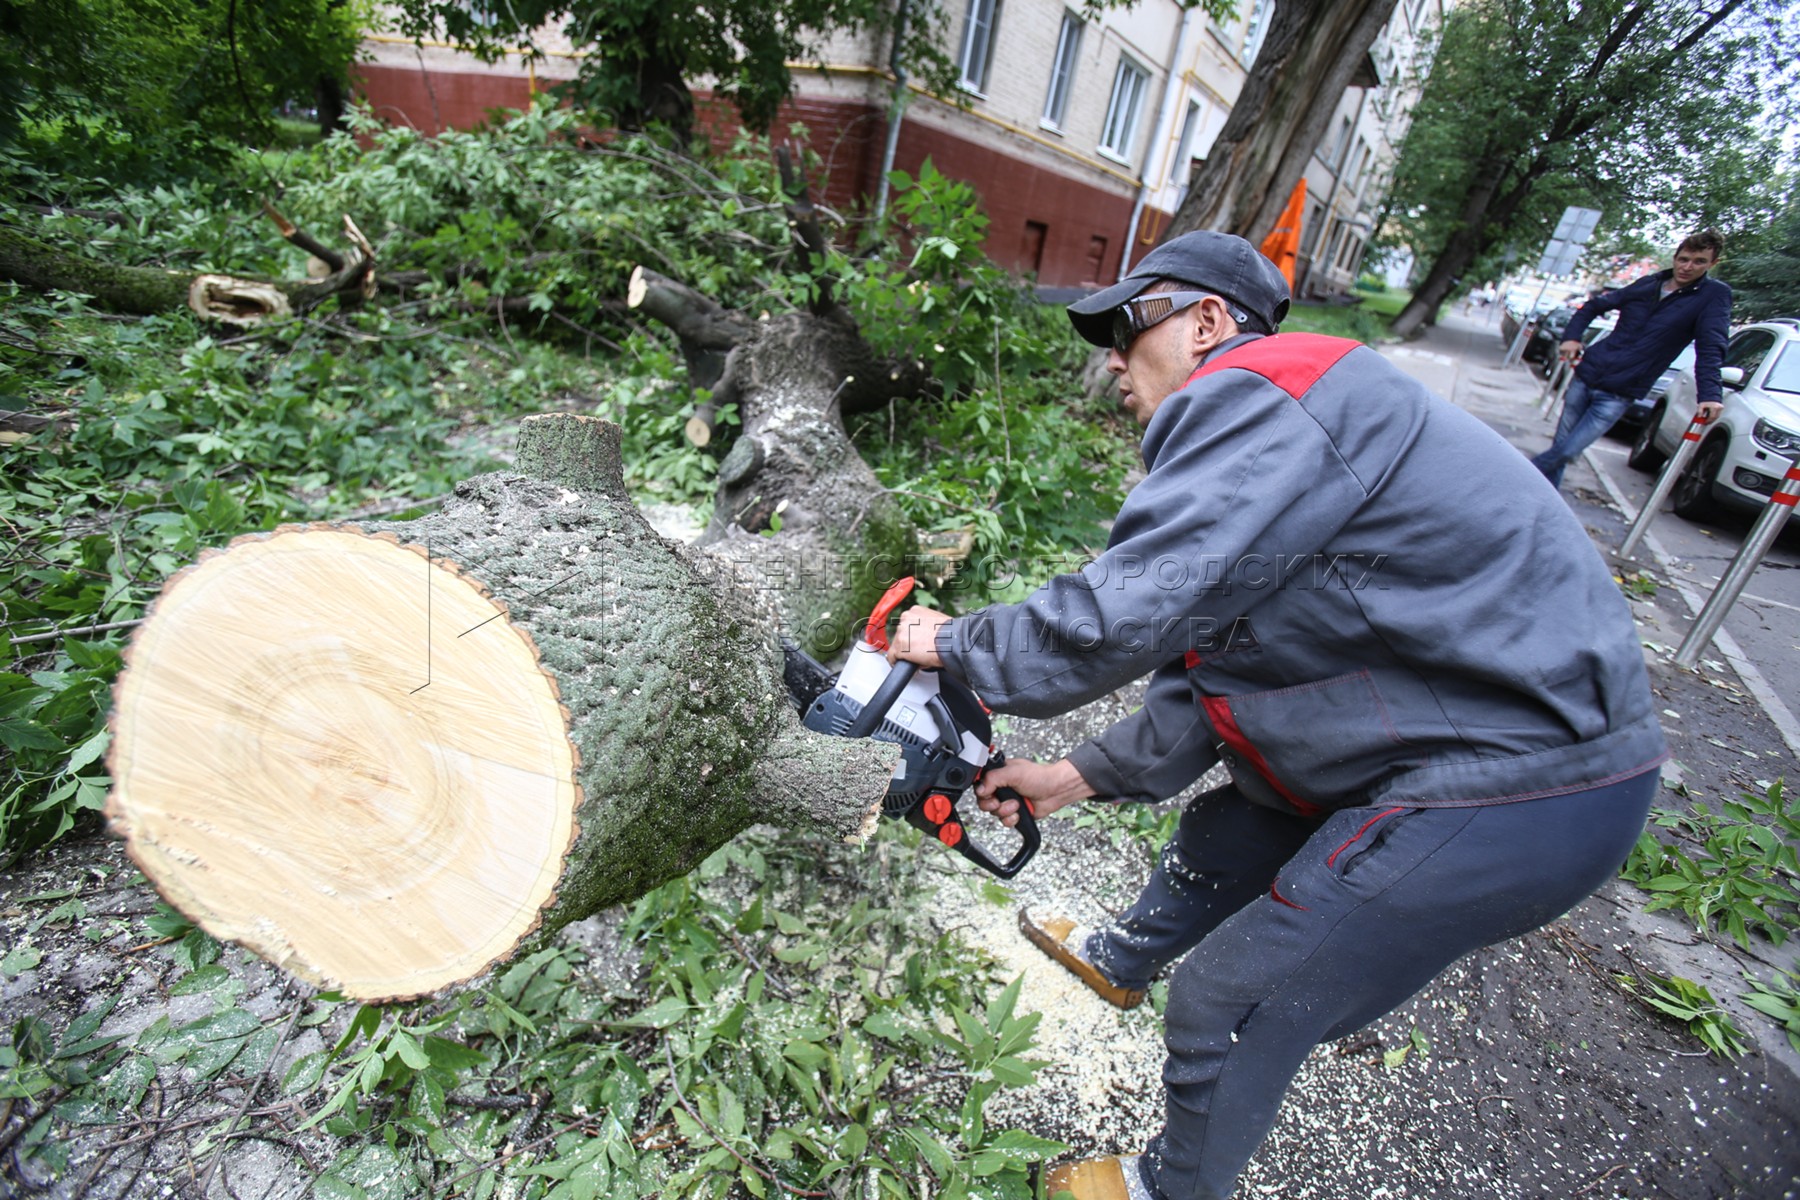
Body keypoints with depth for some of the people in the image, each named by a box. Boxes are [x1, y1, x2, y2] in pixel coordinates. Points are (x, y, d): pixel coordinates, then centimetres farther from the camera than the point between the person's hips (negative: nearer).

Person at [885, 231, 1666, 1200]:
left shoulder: (1251, 398, -19)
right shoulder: (1264, 431, 14)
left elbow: (1117, 618, -27)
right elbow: (1206, 679, 13)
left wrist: (955, 642, -9)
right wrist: (1078, 777, 13)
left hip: (1519, 789, -10)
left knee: (1227, 1010, 4)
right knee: (1220, 834, 26)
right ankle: (1119, 957, 55)